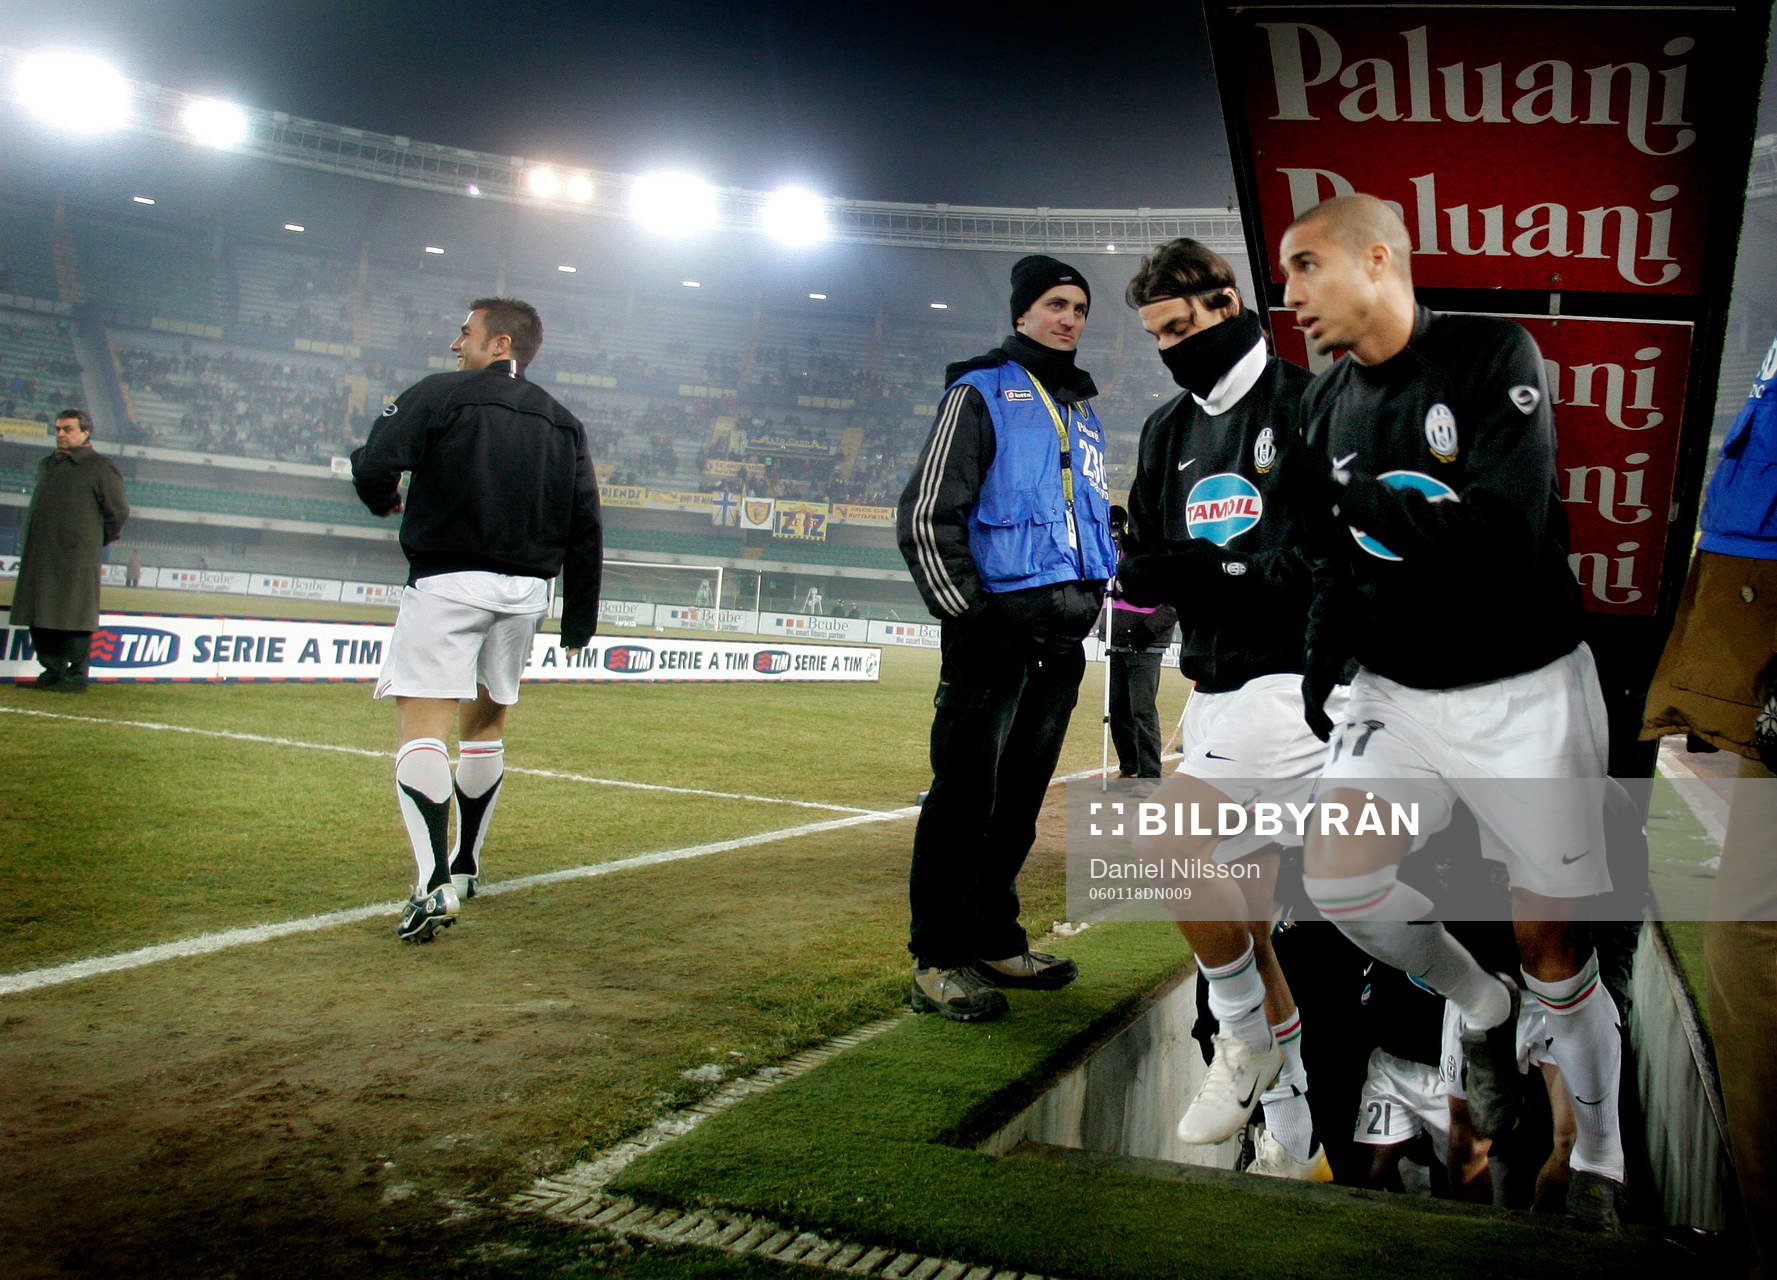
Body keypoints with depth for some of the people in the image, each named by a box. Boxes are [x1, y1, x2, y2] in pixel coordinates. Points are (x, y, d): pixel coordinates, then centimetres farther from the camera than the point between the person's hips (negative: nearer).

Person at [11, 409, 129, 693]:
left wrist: (93, 542, 6)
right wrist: (27, 543, 18)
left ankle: (76, 677, 0)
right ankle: (52, 672, 16)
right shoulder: (47, 465, 17)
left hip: (76, 556, -7)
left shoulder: (101, 467, -3)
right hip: (40, 555, 7)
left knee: (74, 616, -6)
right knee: (41, 617, 7)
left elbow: (118, 511, -1)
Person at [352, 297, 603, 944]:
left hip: (449, 581, -6)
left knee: (421, 722, -9)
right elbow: (585, 528, 9)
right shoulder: (564, 423, 13)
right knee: (486, 721, 20)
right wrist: (579, 620, 14)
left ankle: (435, 885, -23)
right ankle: (465, 866, 32)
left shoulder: (439, 394, -1)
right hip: (526, 591, 6)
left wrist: (386, 501, 11)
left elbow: (374, 467, -13)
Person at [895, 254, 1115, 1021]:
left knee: (1020, 798, 12)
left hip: (1063, 635, 7)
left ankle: (996, 941, 22)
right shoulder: (982, 392, -1)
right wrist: (964, 611, -15)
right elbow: (926, 516, -9)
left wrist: (1092, 598, 16)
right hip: (996, 627, -7)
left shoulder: (1082, 411, 21)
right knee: (966, 793, -7)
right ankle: (939, 960, 0)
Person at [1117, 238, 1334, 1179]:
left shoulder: (1307, 406, -8)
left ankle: (1247, 1036, 3)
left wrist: (1214, 569, -22)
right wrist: (1145, 570, -8)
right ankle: (1295, 1146, 24)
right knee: (1240, 929, 10)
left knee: (1166, 841, -23)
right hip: (1214, 687, 8)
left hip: (1293, 680, -8)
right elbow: (1144, 564, 13)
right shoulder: (1169, 429, 14)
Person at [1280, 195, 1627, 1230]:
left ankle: (1601, 1161, 26)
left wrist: (1361, 495, -16)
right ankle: (1482, 1008, 19)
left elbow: (1506, 525, -25)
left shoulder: (1493, 355, -13)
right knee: (1335, 877, -11)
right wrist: (1322, 662, 1)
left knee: (1553, 946, 3)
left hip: (1526, 694, -5)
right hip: (1399, 695, 5)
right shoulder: (1329, 404, 6)